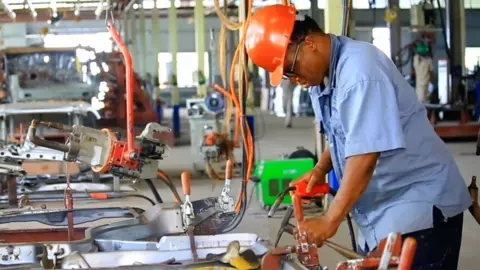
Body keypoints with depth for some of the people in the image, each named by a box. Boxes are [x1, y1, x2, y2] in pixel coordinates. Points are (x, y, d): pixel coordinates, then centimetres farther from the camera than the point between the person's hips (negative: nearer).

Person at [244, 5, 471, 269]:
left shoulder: (358, 70, -23)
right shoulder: (322, 74, 6)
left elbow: (365, 155, -26)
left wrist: (330, 220, -22)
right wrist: (321, 169, 2)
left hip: (420, 207, -9)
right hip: (380, 210, 9)